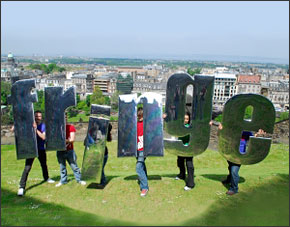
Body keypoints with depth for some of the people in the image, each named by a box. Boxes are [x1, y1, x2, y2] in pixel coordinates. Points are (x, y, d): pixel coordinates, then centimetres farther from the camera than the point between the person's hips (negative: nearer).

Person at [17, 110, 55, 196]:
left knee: (44, 165, 22)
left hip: (41, 149, 2)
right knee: (27, 168, -12)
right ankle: (21, 187, -8)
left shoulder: (44, 126, -3)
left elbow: (43, 137, -16)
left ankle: (46, 178, 48)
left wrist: (36, 129, -25)